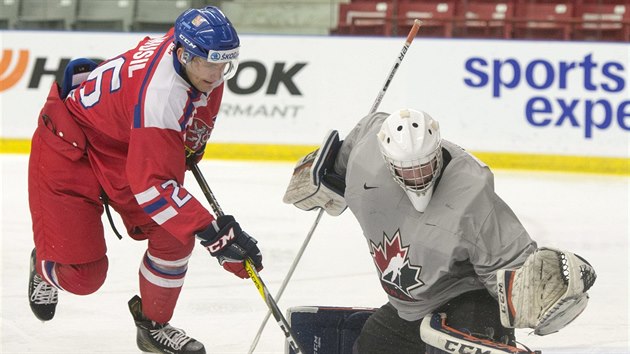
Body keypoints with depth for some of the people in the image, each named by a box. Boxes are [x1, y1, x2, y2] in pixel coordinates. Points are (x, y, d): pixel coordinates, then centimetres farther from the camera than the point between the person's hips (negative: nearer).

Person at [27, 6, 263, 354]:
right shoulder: (160, 94, -39)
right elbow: (151, 184, -40)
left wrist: (192, 142, 16)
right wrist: (212, 233, -43)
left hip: (123, 150, 8)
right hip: (68, 151, -8)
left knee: (173, 233, -9)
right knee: (82, 274, -8)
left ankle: (153, 325, 12)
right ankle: (46, 268, 29)